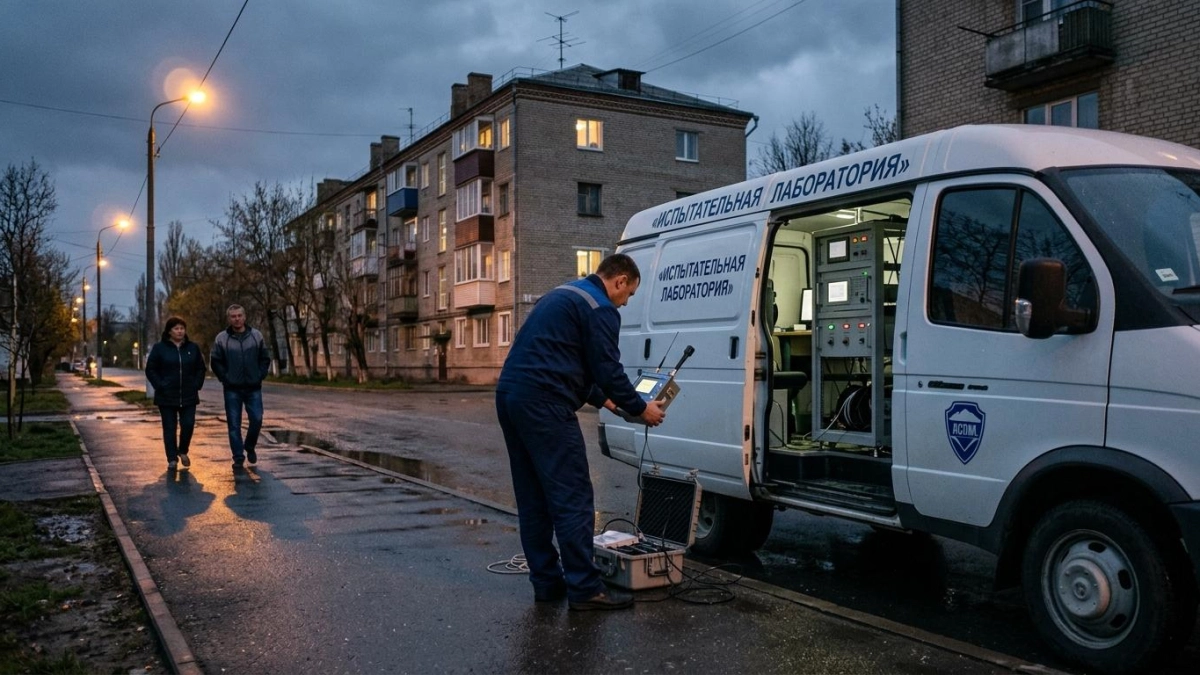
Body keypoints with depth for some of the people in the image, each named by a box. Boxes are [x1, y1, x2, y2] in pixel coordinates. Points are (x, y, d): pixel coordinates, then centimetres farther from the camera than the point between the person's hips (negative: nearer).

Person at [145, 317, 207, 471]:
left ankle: (183, 451, 23)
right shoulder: (159, 348, -1)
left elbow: (201, 368, 13)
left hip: (188, 396, 2)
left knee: (188, 425, -2)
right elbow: (150, 370, 0)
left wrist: (197, 385, 2)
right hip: (166, 397, -2)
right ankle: (172, 459, 10)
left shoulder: (193, 348, 7)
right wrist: (160, 386, -8)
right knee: (169, 428, 3)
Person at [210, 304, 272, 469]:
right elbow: (215, 362, 2)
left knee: (257, 419, -3)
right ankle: (238, 457, 9)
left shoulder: (256, 336, 3)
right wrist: (225, 378, -5)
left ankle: (250, 447, 22)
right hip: (232, 389, -1)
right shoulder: (221, 338, -1)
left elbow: (265, 359, 7)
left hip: (253, 388, 1)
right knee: (234, 424, 1)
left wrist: (260, 376, -2)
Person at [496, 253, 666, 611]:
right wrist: (641, 409, 7)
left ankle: (546, 582, 20)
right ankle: (584, 588, 0)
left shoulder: (562, 296, 25)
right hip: (544, 404, -10)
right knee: (572, 498, -4)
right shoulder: (600, 308, -4)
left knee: (533, 498, 13)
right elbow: (609, 369, -8)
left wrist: (600, 398, 36)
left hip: (509, 395, 10)